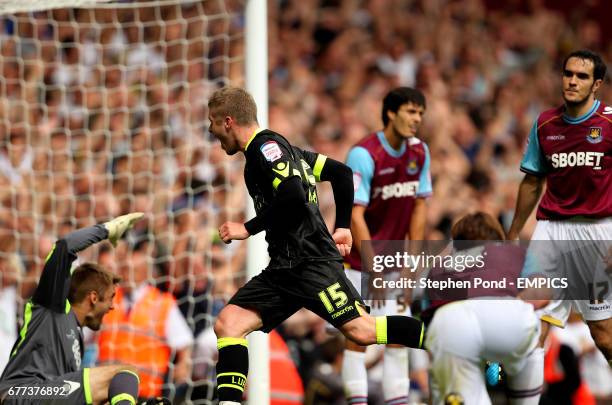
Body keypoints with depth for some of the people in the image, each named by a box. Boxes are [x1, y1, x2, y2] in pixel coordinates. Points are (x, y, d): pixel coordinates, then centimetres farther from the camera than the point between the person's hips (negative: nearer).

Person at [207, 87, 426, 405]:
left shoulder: (265, 145, -7)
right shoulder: (276, 147, 21)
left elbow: (292, 196, -22)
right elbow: (341, 173, 23)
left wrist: (247, 229, -14)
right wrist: (342, 227, 22)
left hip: (311, 262, -10)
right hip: (283, 268, 10)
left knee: (361, 330, -14)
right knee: (228, 323, -3)